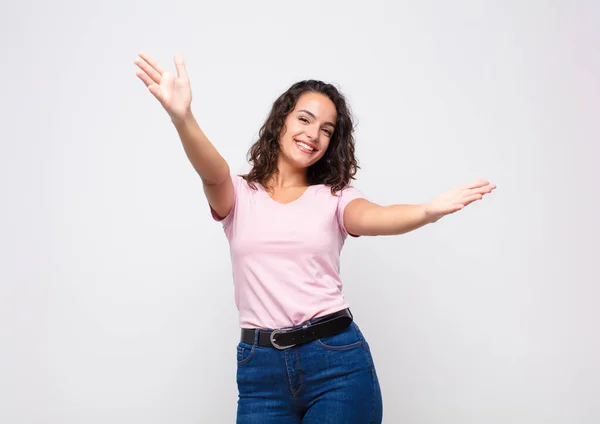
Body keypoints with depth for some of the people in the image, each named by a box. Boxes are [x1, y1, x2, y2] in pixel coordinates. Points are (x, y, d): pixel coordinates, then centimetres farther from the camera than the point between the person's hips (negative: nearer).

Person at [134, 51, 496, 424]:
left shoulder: (335, 197, 7)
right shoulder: (239, 195, 7)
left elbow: (372, 217, -14)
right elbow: (213, 173, -15)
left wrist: (428, 211, -37)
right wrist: (183, 118, -37)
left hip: (338, 360, 0)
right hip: (259, 367, 1)